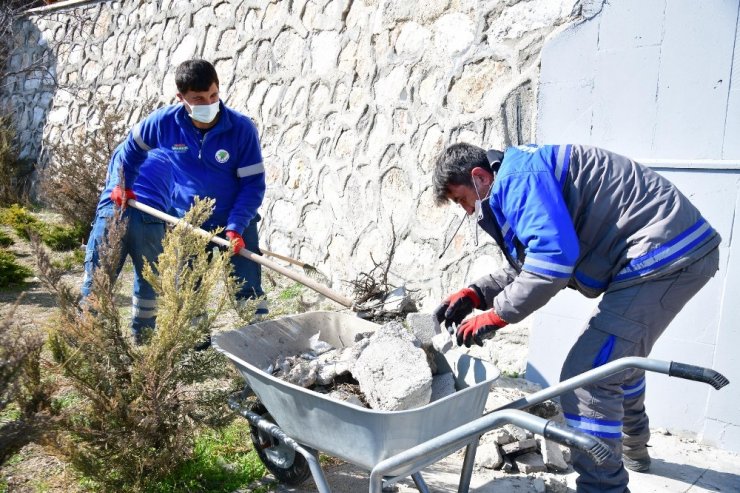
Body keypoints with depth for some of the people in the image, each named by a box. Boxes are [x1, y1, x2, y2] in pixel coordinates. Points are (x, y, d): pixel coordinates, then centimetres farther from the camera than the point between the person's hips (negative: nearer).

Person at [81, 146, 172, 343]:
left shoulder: (122, 150, 33)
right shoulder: (167, 160, 32)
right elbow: (170, 198, 24)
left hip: (111, 211, 0)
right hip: (150, 220, 0)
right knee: (147, 280, 16)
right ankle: (142, 336, 24)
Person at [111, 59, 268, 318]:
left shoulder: (242, 128, -18)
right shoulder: (164, 122, -11)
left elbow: (253, 183, -15)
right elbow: (132, 146, 10)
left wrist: (236, 227, -23)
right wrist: (122, 185, 14)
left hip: (236, 223, -2)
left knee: (249, 292, 0)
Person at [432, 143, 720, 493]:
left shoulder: (517, 176, -16)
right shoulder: (525, 178, 18)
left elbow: (553, 255, -28)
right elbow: (528, 266, 17)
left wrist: (497, 315, -18)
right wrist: (475, 294, 5)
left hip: (663, 254, -12)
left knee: (585, 378, -13)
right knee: (619, 353, 30)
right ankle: (632, 449, 50)